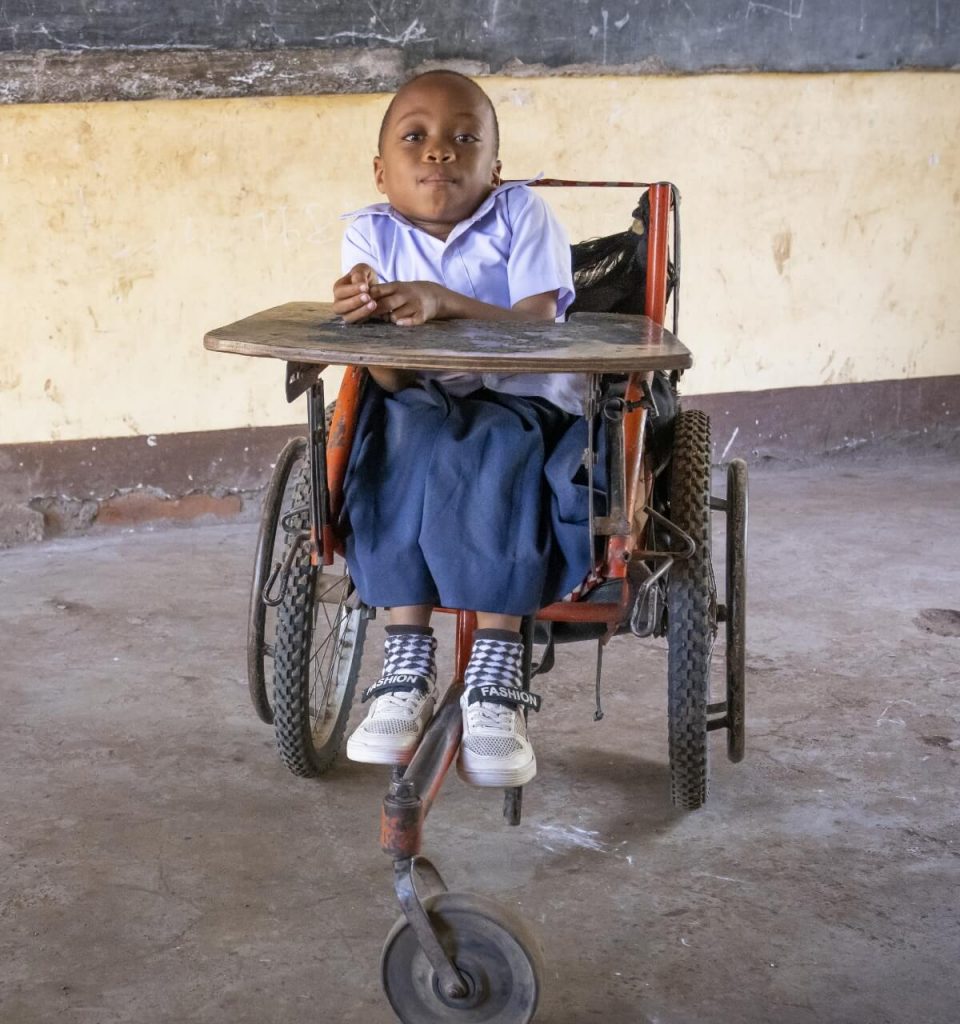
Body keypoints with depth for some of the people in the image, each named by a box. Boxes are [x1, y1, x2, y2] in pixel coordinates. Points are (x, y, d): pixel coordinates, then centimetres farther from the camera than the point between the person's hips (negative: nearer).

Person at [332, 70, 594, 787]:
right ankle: (406, 663, -28)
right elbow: (395, 381, -10)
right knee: (405, 434, -32)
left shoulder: (521, 215, -3)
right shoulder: (371, 235, 1)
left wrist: (443, 303, -31)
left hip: (523, 409, -1)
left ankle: (496, 675, -30)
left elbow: (537, 328, -17)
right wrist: (369, 321, -33)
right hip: (425, 412, 2)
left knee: (491, 452, -34)